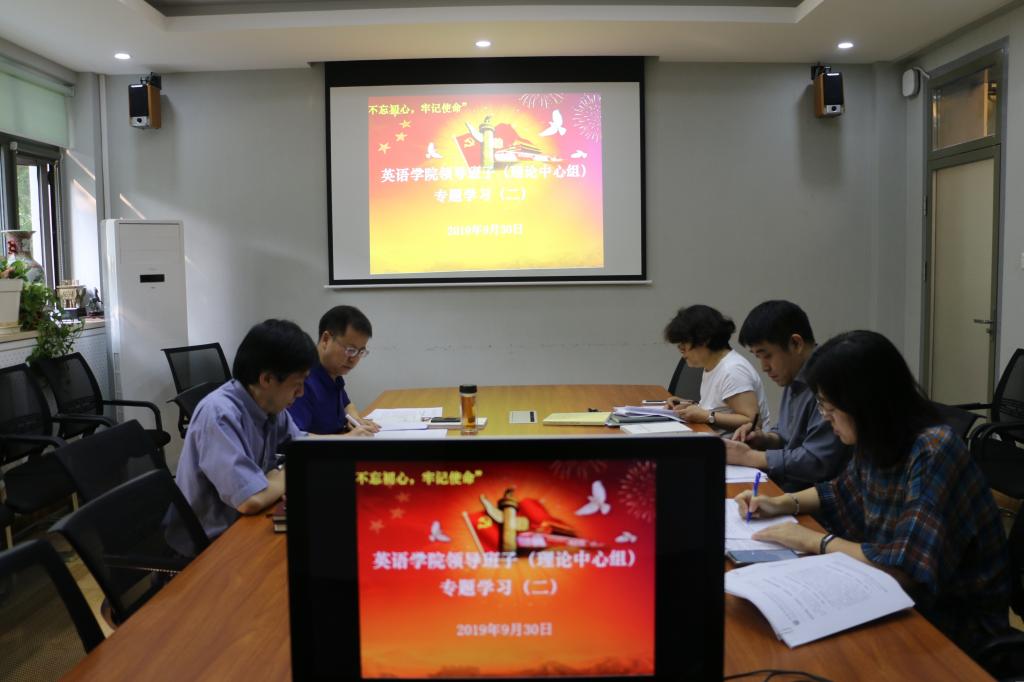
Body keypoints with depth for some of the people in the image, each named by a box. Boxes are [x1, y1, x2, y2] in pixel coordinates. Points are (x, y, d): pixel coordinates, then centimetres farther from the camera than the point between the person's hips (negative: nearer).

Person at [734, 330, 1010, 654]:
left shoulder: (934, 453, -28)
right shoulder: (876, 442, -5)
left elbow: (905, 568, -32)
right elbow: (844, 492, 17)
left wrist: (815, 540, -23)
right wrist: (782, 503, 2)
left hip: (954, 617, -6)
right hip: (904, 595, 7)